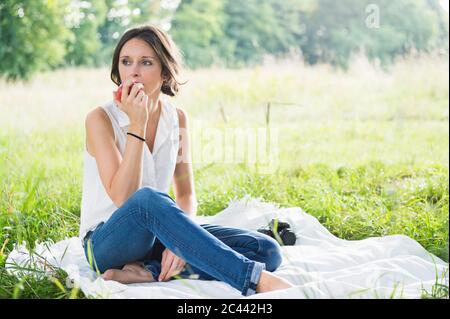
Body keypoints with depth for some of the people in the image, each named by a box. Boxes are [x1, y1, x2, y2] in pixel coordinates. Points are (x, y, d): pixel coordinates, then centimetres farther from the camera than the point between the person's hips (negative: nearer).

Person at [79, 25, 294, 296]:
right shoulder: (101, 119, -10)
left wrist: (180, 240, -17)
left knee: (267, 250, -14)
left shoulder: (177, 119, 4)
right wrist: (137, 124, -24)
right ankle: (257, 279, -39)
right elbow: (122, 198, -21)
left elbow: (186, 195, 4)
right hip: (106, 242, -5)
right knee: (149, 198, -40)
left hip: (157, 237, 5)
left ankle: (149, 272, -25)